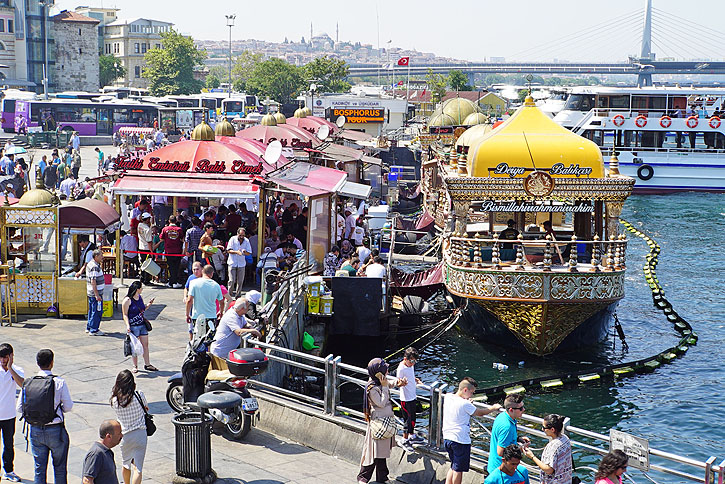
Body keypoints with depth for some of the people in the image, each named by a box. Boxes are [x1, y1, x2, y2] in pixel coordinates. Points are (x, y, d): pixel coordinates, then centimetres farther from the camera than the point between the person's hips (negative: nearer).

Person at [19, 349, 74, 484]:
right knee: (59, 468, 12)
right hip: (55, 430, -3)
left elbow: (19, 408, 0)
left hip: (35, 431, 3)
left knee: (39, 468, 13)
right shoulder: (59, 383, -13)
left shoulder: (27, 383, -4)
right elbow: (68, 407, -8)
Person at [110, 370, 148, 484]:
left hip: (125, 435, 2)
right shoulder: (139, 395, -12)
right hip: (140, 434, -2)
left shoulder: (114, 399, -10)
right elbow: (146, 407, 6)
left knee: (126, 464, 24)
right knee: (137, 467, 0)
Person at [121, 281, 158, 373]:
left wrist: (149, 304, 5)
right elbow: (125, 314, -10)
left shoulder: (140, 297, 8)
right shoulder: (127, 300, -13)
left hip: (142, 324, 7)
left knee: (145, 345, 9)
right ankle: (135, 366, 14)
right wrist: (127, 325, -20)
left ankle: (147, 364, 18)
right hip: (133, 326, -7)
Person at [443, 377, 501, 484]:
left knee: (454, 466, 22)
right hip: (460, 440, -7)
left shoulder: (447, 397, -1)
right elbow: (480, 413, -8)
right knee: (458, 469, 8)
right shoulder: (465, 404, -22)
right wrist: (493, 408, 7)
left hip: (447, 438, 7)